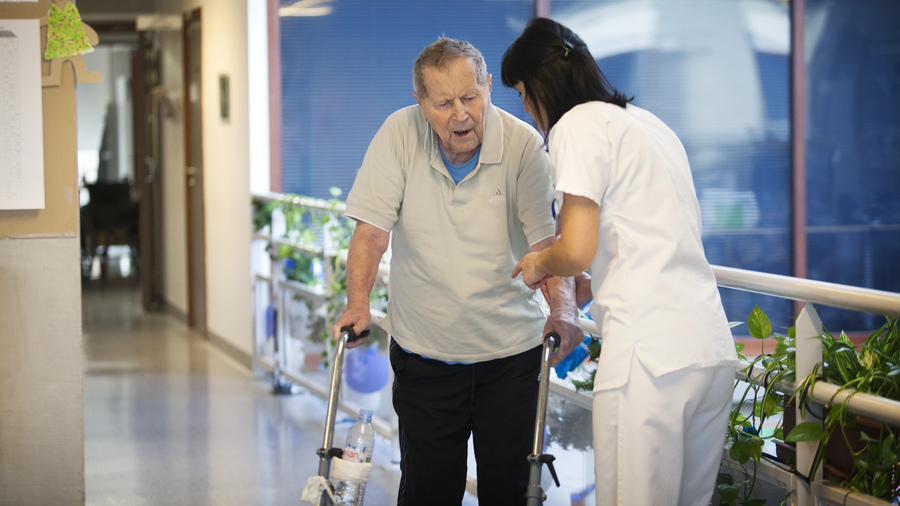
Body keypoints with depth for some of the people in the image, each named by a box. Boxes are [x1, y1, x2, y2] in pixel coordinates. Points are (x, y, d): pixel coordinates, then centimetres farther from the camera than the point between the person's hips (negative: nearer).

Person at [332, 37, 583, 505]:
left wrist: (563, 307, -34)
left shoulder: (524, 145, -12)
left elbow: (546, 239, -16)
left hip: (510, 349, -1)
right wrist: (358, 304, -20)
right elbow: (372, 227, -7)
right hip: (423, 353, 1)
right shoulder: (399, 134, -8)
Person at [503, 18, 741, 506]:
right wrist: (593, 283, 32)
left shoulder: (578, 124, -2)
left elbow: (577, 250, -11)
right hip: (715, 350, 9)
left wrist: (539, 263, 9)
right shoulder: (651, 123, 24)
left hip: (650, 356, -9)